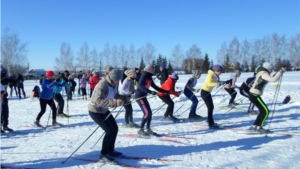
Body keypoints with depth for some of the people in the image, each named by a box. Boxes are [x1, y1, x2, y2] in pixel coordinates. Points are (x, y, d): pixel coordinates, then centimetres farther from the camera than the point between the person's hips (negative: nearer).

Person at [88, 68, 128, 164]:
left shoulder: (113, 84, -4)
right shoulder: (102, 85, -31)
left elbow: (115, 95, 10)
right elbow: (98, 100, -44)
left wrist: (124, 98, -11)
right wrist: (115, 103, -50)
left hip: (104, 110, 9)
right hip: (95, 111, -9)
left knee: (115, 128, 11)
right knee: (110, 131, -12)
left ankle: (110, 150, 29)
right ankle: (103, 155, 2)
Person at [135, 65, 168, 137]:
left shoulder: (149, 77, 10)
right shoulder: (144, 76, -16)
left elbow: (155, 86, 18)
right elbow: (140, 86, -31)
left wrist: (165, 91, 18)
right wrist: (150, 91, -42)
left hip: (143, 96, 9)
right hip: (139, 96, -9)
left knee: (149, 112, 9)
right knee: (147, 113, -14)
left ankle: (148, 129, 20)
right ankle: (141, 130, -5)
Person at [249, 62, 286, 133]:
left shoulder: (261, 72, 15)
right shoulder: (264, 73, -14)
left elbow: (272, 78, 29)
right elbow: (273, 79, -28)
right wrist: (281, 71, -20)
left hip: (253, 94, 10)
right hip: (255, 96, -10)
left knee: (263, 111, 16)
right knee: (266, 111, -5)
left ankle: (255, 126, 20)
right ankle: (259, 127, -2)